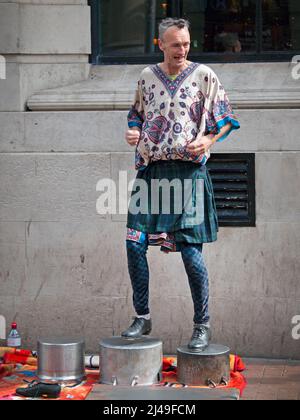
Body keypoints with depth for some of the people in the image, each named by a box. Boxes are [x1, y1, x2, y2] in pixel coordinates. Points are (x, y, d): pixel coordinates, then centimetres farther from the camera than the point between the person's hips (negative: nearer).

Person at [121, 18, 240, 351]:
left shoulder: (203, 76, 1)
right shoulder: (147, 77, 11)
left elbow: (226, 119, 6)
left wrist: (207, 140, -12)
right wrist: (133, 132, 4)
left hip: (188, 171, -4)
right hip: (151, 170, 4)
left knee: (190, 251, -6)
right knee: (135, 245, 0)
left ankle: (202, 326, 9)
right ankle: (142, 318, 16)